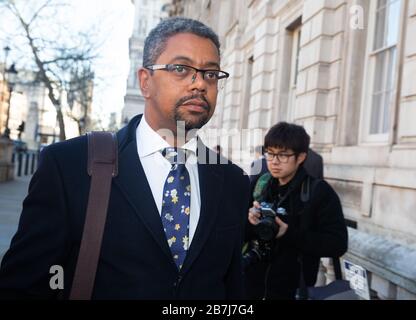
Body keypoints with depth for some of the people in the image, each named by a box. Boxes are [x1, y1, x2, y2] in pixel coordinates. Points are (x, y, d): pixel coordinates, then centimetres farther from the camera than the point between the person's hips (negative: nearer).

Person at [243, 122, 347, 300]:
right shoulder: (262, 184, 1)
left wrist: (290, 234, -24)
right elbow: (241, 235, 7)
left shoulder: (320, 192, -11)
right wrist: (250, 223, -14)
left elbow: (338, 244, -16)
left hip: (292, 291, -4)